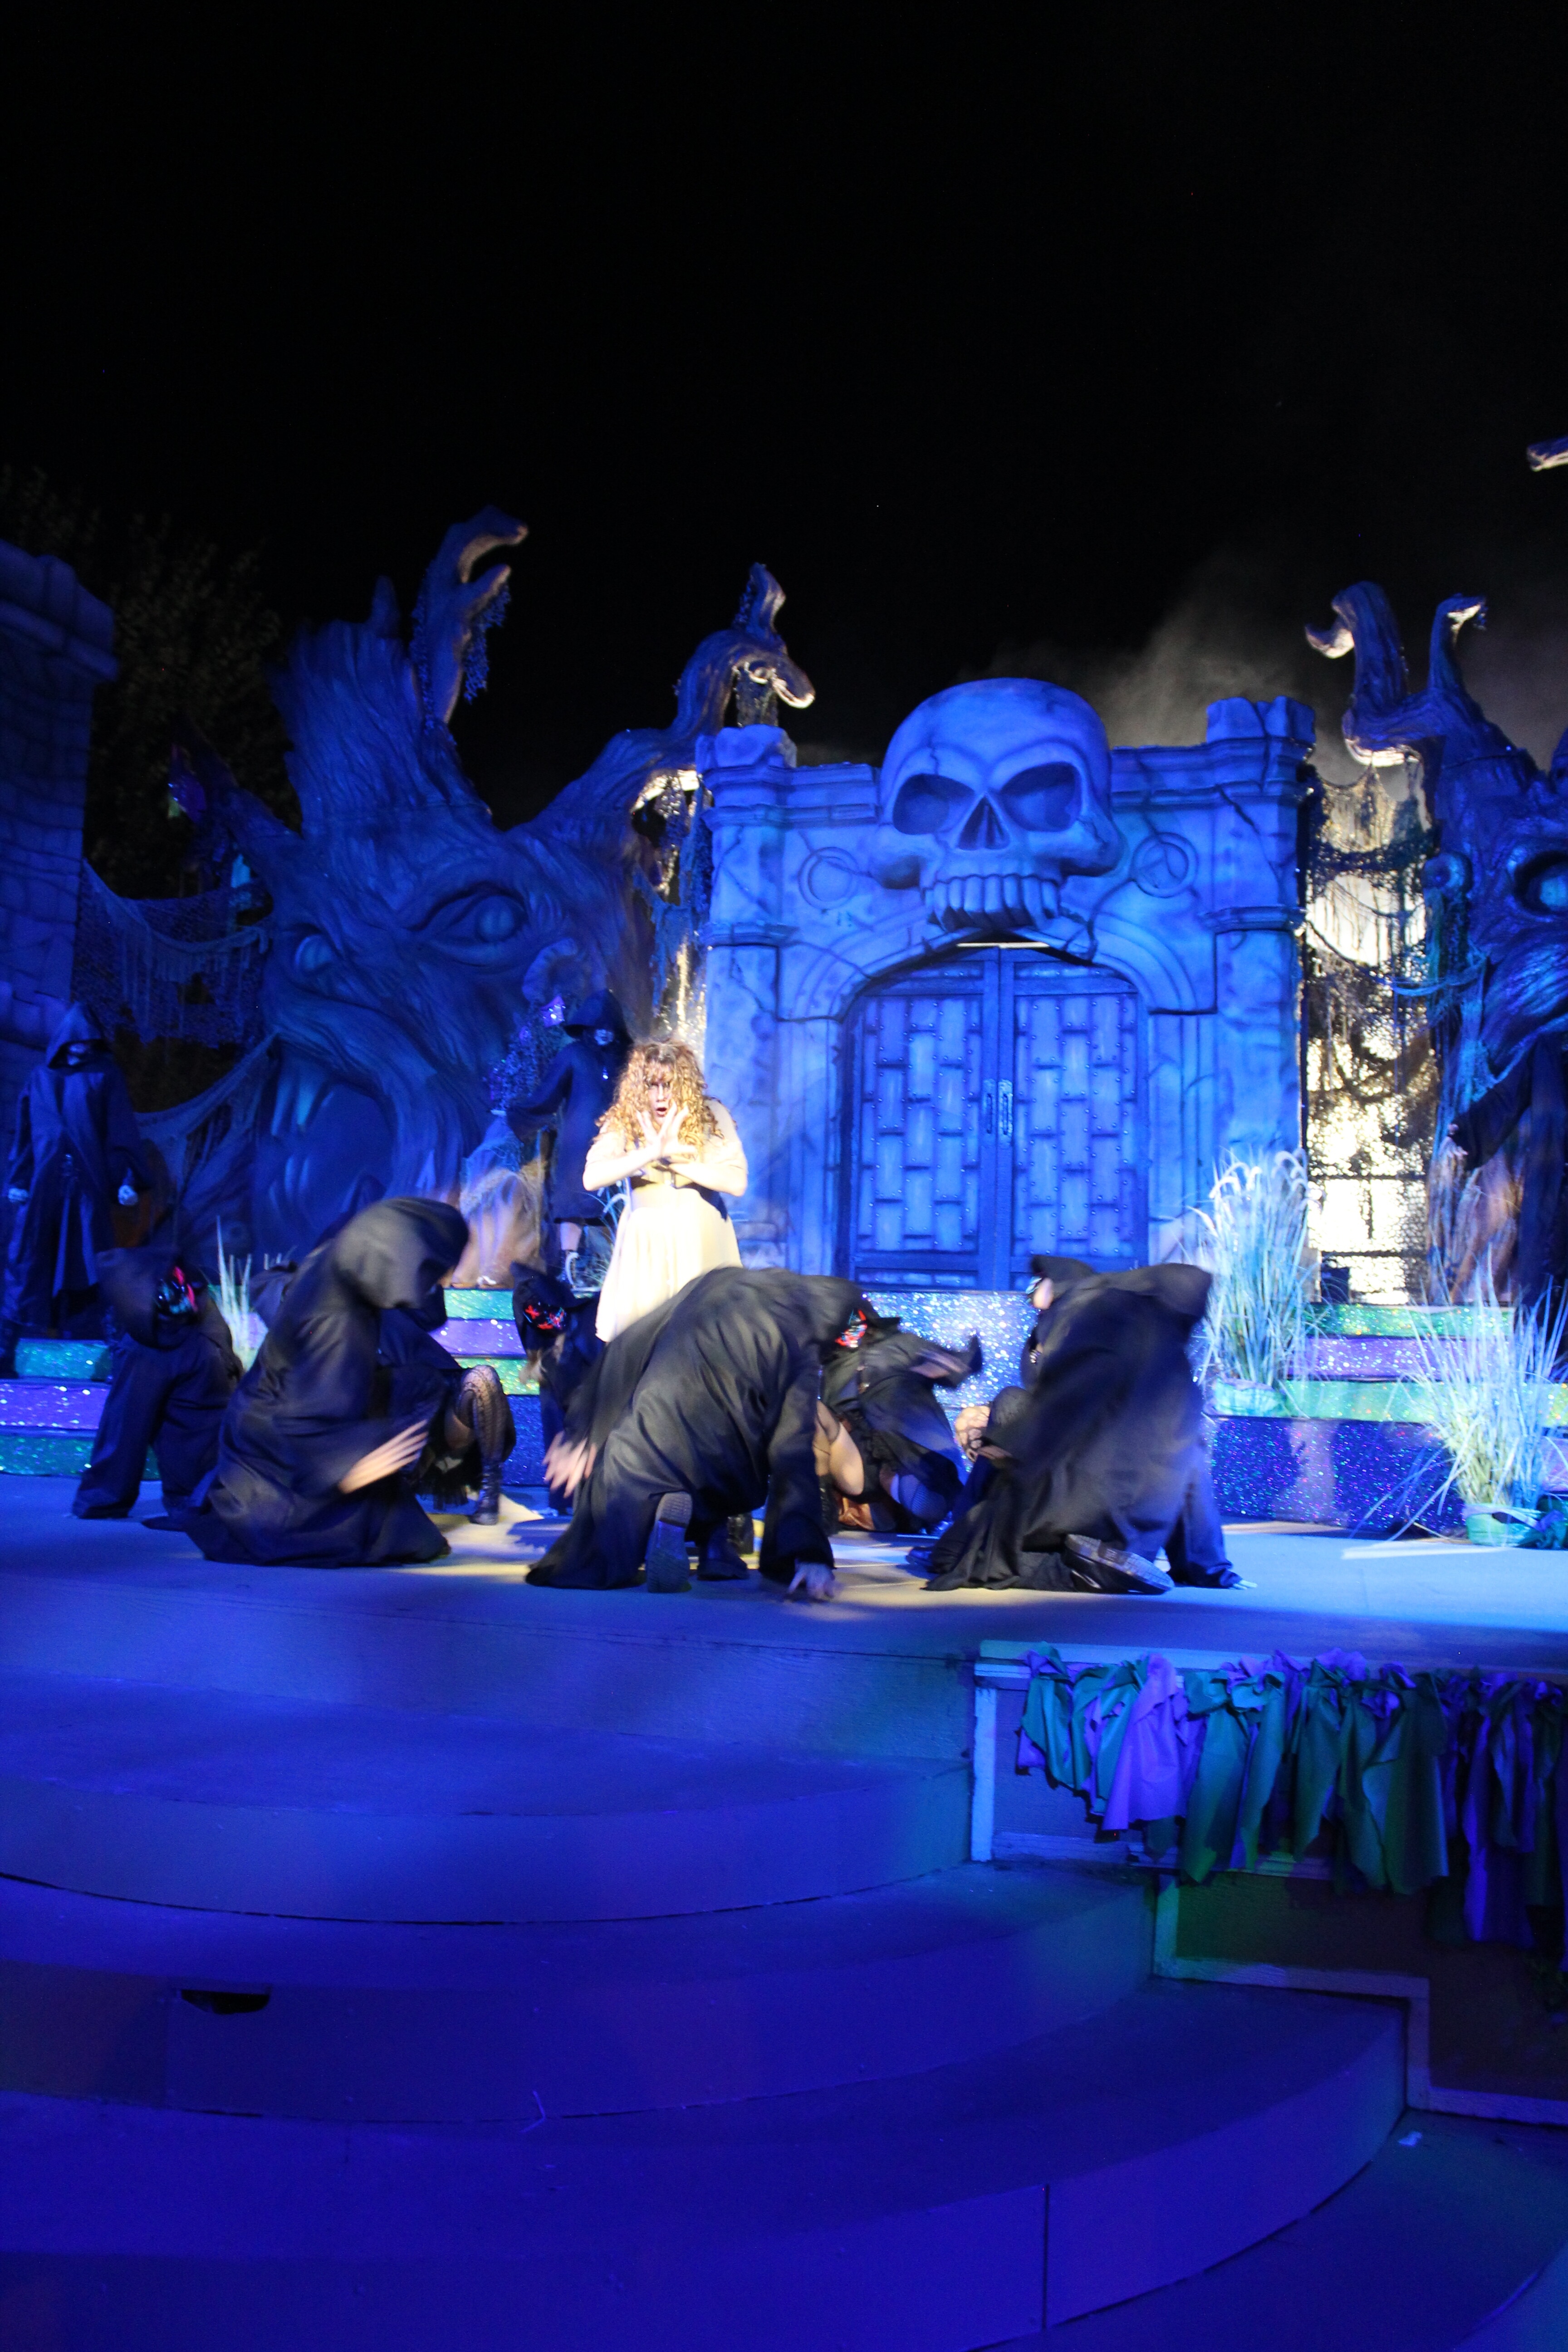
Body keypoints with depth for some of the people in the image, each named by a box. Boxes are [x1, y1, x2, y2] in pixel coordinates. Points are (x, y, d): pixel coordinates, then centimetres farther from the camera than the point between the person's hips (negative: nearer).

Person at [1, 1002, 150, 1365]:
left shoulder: (106, 1075, 8)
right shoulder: (41, 1078, 13)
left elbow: (122, 1129, 2)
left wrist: (128, 1178, -8)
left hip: (89, 1181, -1)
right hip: (44, 1181, 2)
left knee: (85, 1260, -3)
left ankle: (83, 1345, -2)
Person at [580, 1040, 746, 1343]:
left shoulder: (712, 1117, -7)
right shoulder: (624, 1122, -5)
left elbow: (737, 1182, -16)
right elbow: (591, 1178, -19)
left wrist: (673, 1159, -22)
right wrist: (654, 1152, -28)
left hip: (701, 1242, -1)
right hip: (647, 1244, 1)